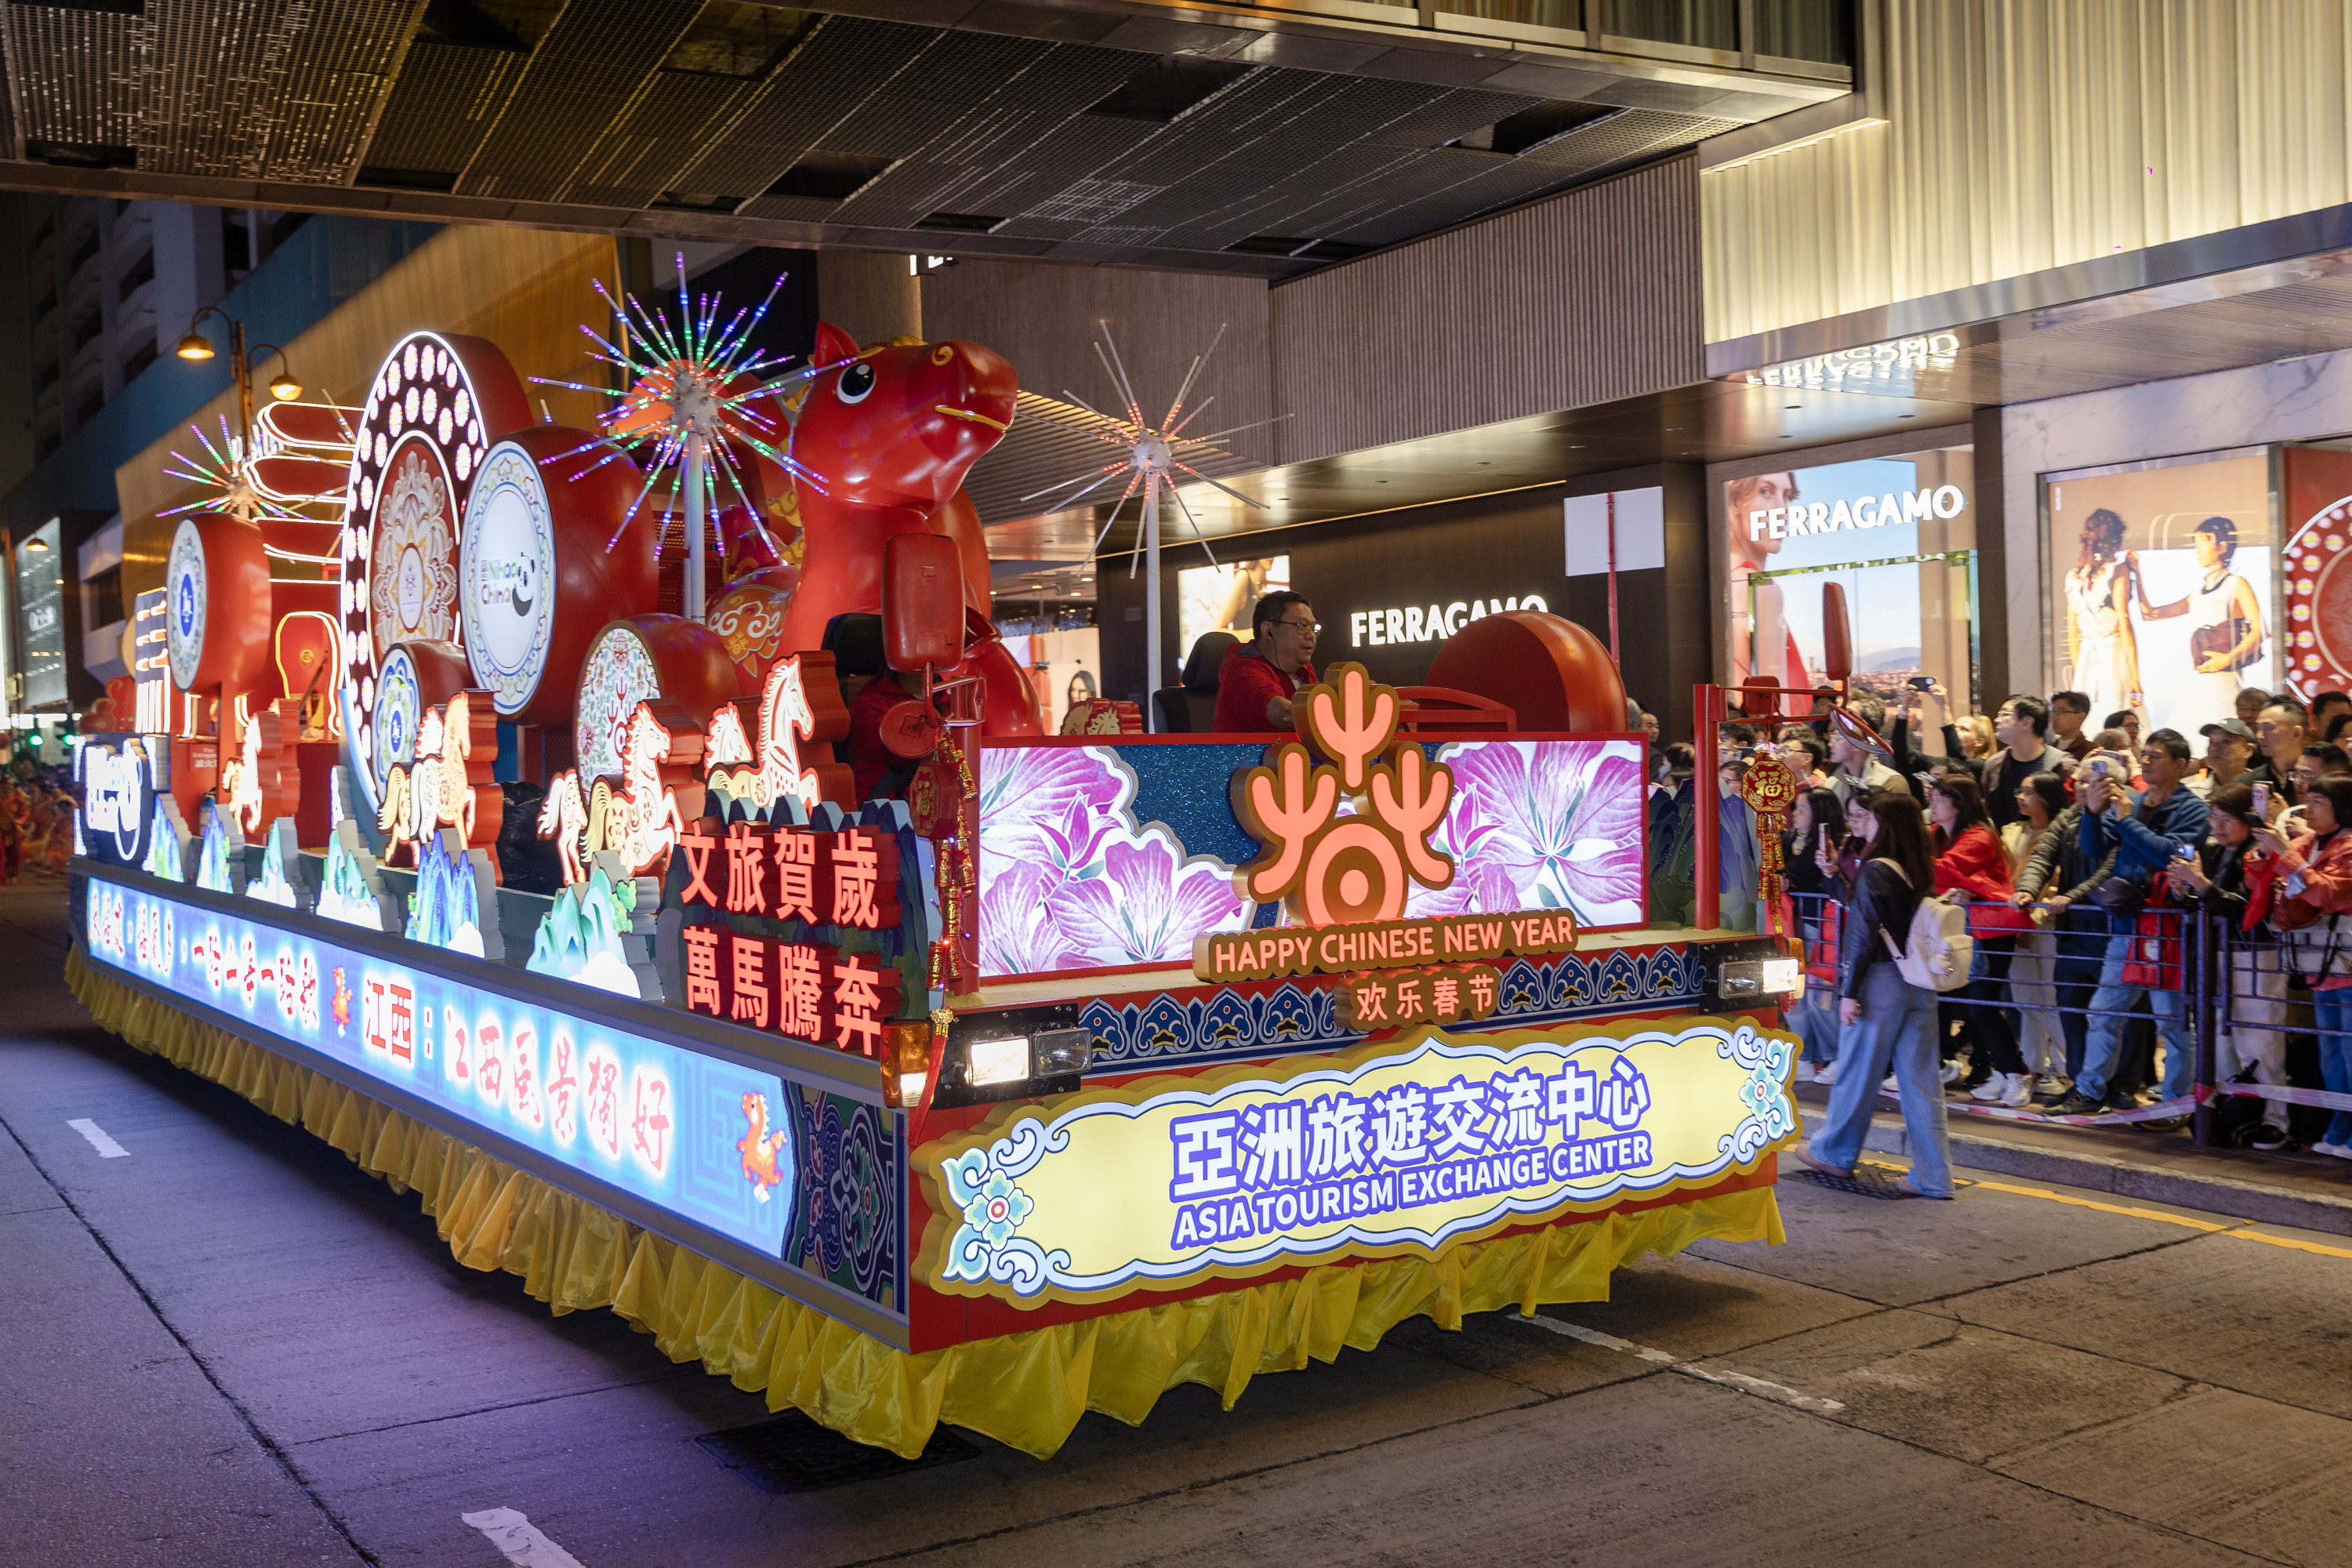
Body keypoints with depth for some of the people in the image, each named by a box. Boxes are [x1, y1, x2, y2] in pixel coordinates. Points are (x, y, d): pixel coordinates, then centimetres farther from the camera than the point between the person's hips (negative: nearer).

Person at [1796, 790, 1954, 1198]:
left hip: (1880, 981, -7)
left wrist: (1849, 992, -13)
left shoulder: (1875, 871, -13)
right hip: (1919, 982, 7)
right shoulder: (1922, 870, 8)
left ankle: (1833, 1153, 26)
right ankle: (1932, 1176, 6)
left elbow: (1865, 936, -16)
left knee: (1857, 1070, 9)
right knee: (1921, 1079, 6)